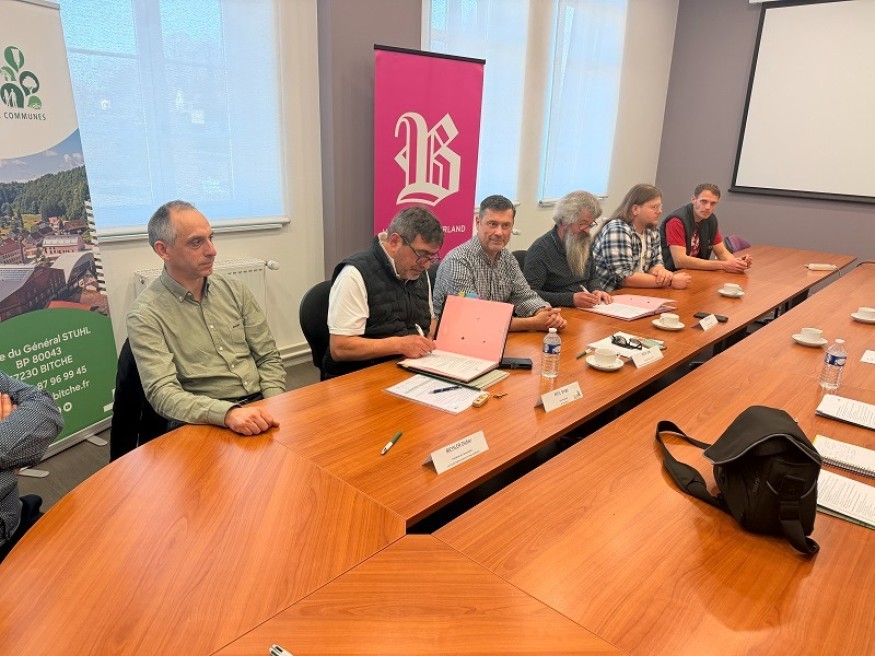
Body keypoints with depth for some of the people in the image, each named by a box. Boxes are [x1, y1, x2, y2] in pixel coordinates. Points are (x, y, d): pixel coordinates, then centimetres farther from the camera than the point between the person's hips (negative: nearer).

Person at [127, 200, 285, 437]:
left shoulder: (235, 290, 9)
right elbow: (162, 393, -13)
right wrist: (228, 414, -29)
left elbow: (268, 358, 11)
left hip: (259, 410, 5)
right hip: (203, 423, -4)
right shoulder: (145, 315, -4)